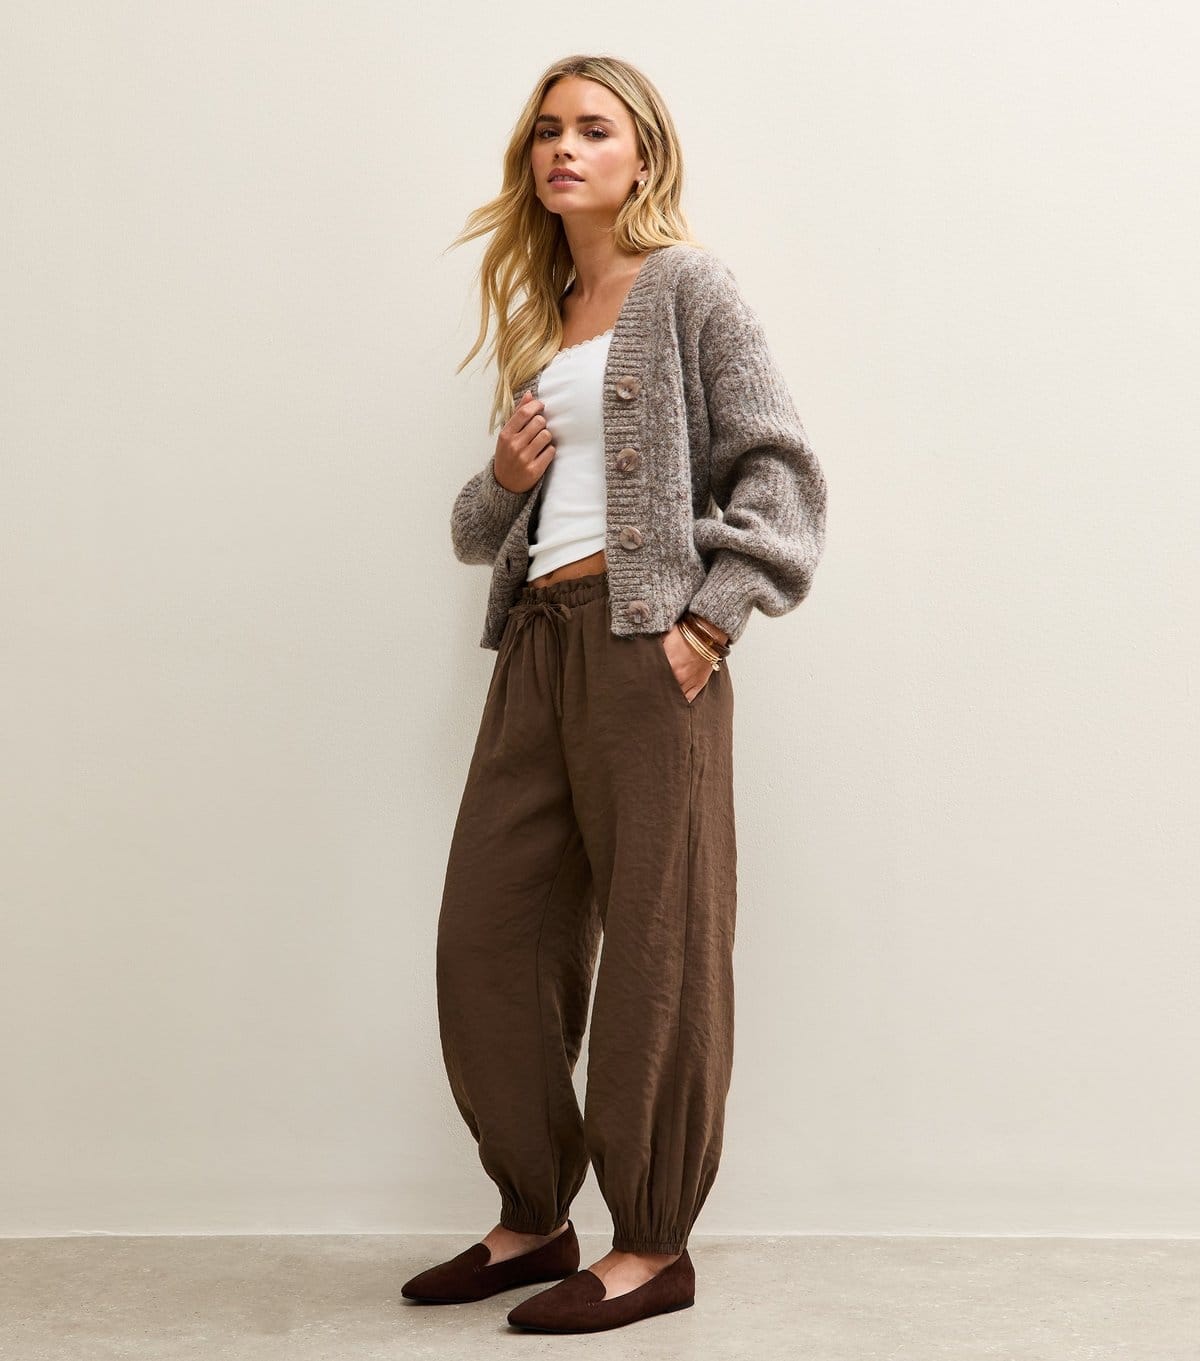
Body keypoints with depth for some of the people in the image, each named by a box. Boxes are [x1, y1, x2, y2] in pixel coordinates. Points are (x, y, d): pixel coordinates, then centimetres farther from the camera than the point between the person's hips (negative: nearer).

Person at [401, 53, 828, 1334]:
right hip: (536, 642, 7)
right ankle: (534, 1217, 20)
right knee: (488, 935, 6)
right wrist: (503, 480, 2)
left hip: (645, 639, -7)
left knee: (655, 947, -2)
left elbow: (778, 468, -6)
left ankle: (654, 1247, 9)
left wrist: (712, 618, -15)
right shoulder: (539, 319, 21)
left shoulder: (686, 286, 2)